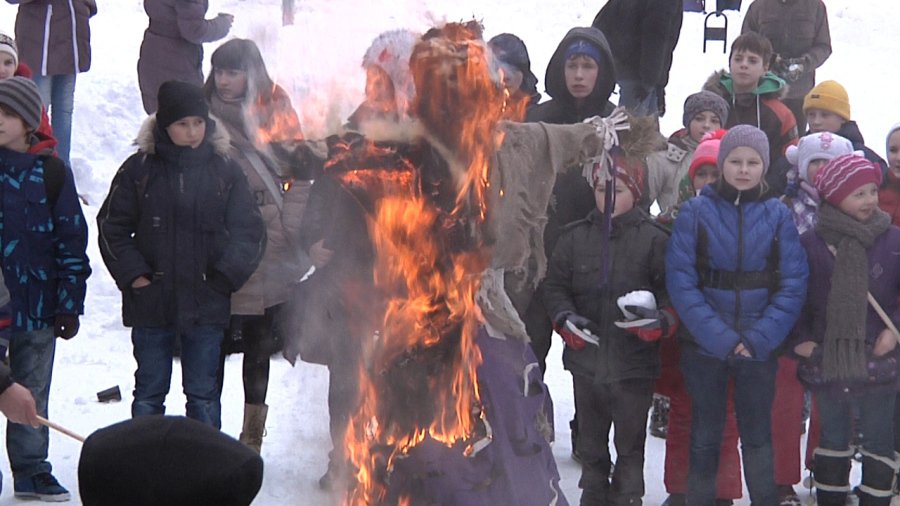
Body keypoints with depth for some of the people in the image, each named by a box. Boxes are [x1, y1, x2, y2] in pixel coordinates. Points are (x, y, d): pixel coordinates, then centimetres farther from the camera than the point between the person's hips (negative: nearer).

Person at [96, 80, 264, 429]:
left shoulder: (225, 171, 1)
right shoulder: (140, 168, -1)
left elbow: (249, 231, 4)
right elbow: (111, 226, 4)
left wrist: (225, 275, -7)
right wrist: (132, 273, -6)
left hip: (206, 305, 0)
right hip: (151, 300, 0)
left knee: (203, 394, 8)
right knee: (149, 392, 9)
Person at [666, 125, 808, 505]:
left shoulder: (778, 215, 0)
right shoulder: (695, 212, -5)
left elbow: (793, 285, -5)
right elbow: (680, 282, -10)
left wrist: (760, 338, -16)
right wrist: (721, 338, -17)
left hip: (760, 348, 1)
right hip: (704, 346, -1)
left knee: (758, 436, 10)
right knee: (705, 437, 9)